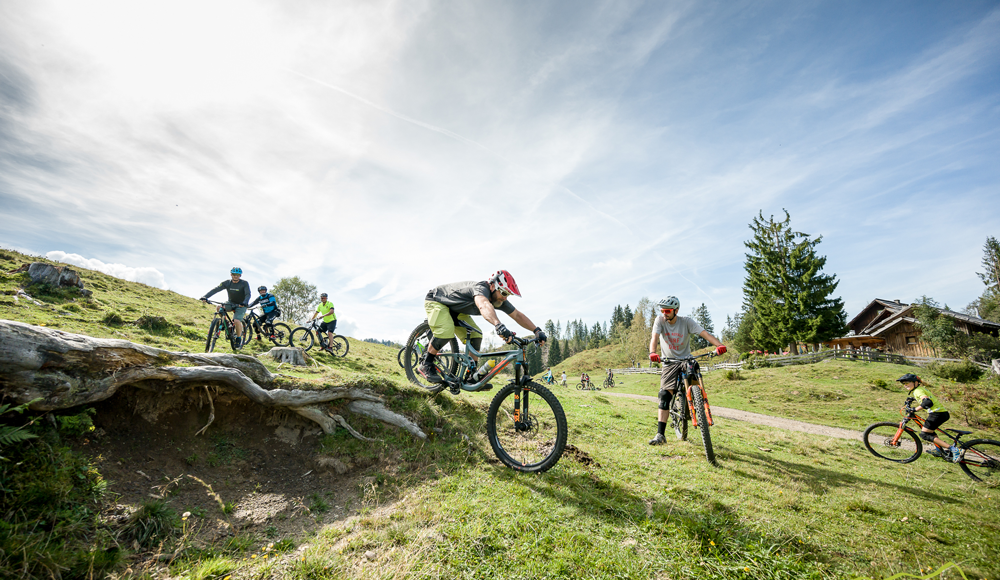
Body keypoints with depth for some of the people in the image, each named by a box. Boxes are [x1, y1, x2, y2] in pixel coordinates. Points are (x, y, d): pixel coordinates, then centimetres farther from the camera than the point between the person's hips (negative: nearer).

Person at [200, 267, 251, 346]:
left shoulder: (244, 283, -15)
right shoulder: (227, 283, -6)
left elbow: (248, 294, -26)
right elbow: (215, 289, -14)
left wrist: (244, 303, -44)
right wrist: (205, 297, -29)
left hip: (241, 305, -4)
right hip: (231, 303, 4)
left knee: (237, 321, -25)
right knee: (219, 308, -28)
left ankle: (239, 338, -2)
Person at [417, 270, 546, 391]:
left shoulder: (500, 300, -12)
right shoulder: (481, 288, -38)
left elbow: (518, 315, -6)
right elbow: (484, 305, -61)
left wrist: (537, 330, -17)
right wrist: (498, 326, -78)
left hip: (455, 310, 8)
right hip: (435, 300, -8)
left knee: (475, 335, -5)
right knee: (447, 330, -33)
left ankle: (472, 376, 2)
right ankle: (425, 364, -13)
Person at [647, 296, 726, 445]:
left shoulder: (687, 322, -10)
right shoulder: (660, 320, -9)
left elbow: (704, 333, -21)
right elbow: (654, 337, -23)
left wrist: (719, 345, -41)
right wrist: (652, 353, -43)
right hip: (669, 363, 0)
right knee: (665, 396, -11)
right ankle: (660, 435, -10)